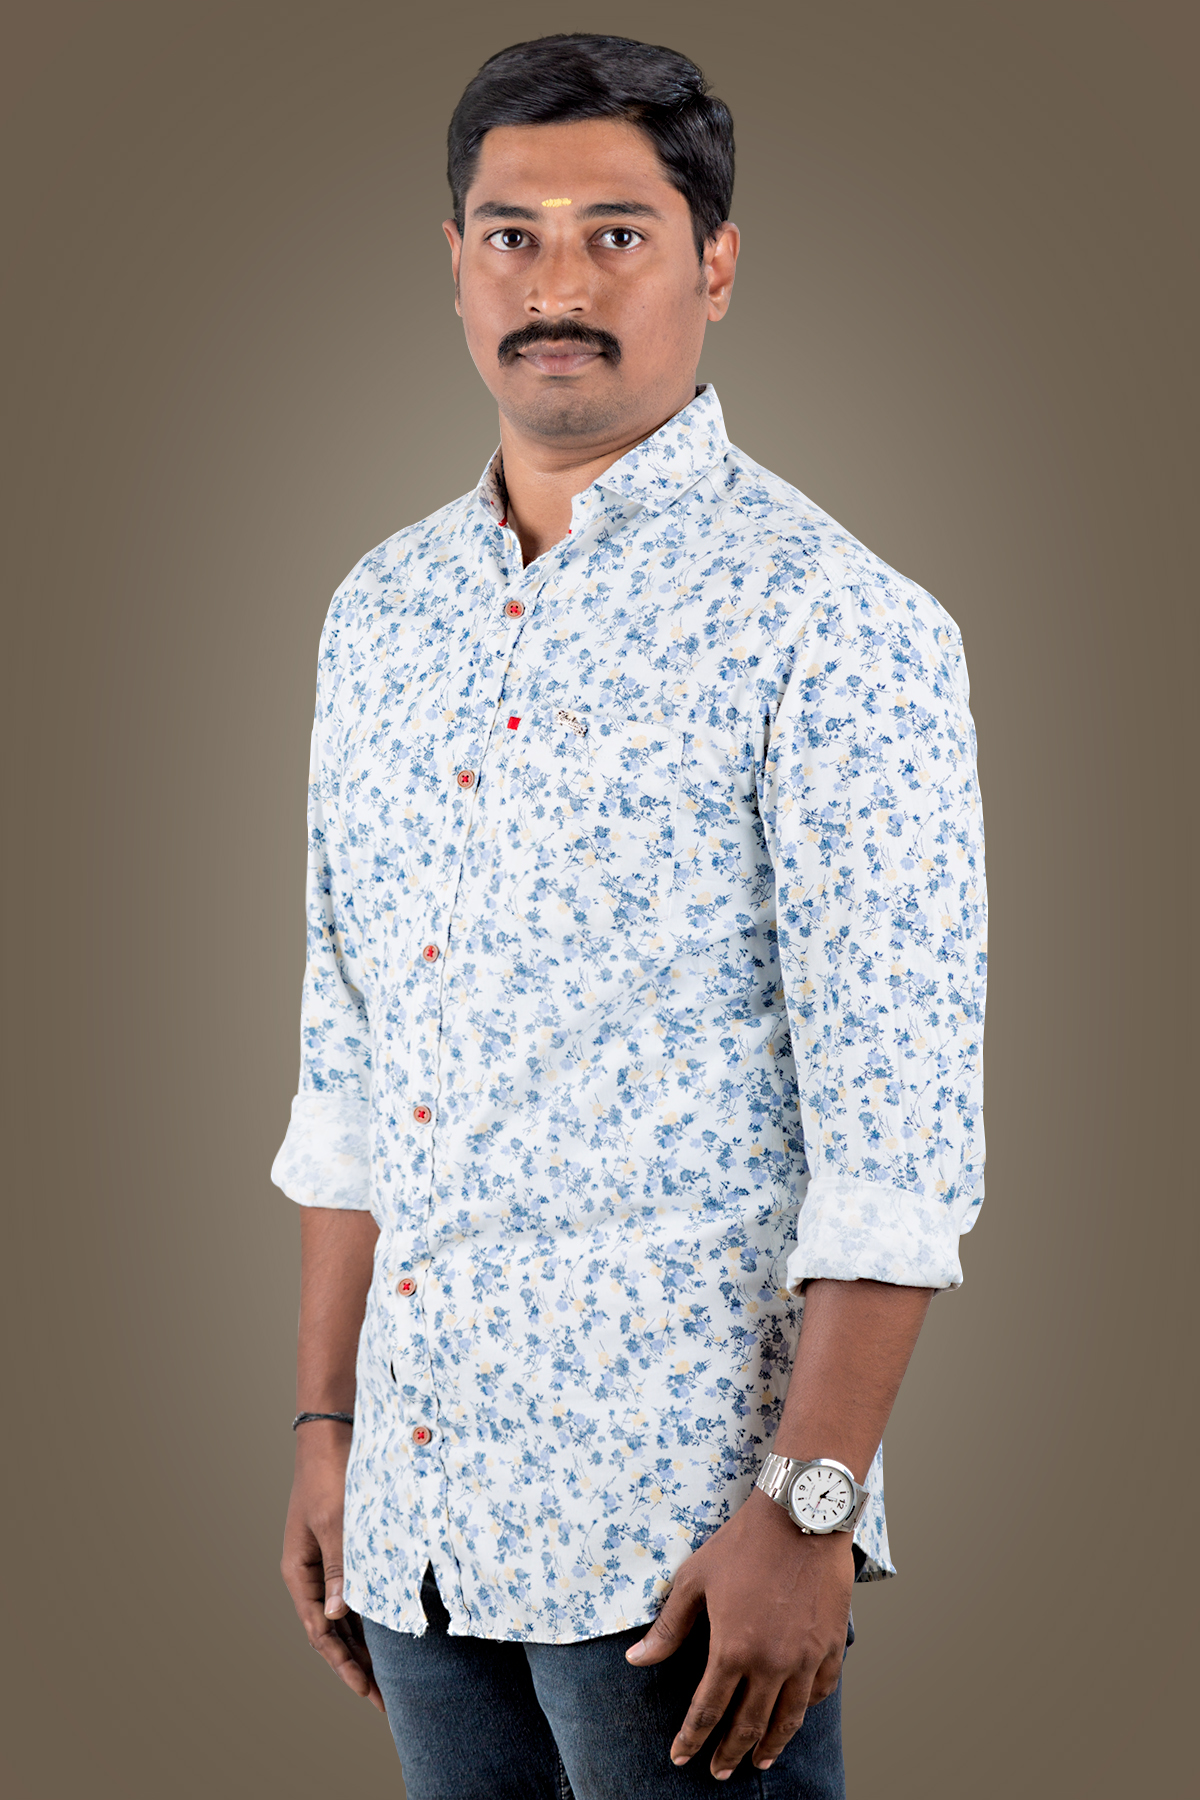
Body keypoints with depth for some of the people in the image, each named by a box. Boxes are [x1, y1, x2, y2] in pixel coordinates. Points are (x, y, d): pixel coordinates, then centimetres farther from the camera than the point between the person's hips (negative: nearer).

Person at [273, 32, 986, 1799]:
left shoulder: (833, 622, -10)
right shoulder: (384, 614, 10)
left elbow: (898, 1124, -14)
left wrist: (806, 1511, -19)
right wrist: (327, 1425, 12)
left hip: (680, 1514, -6)